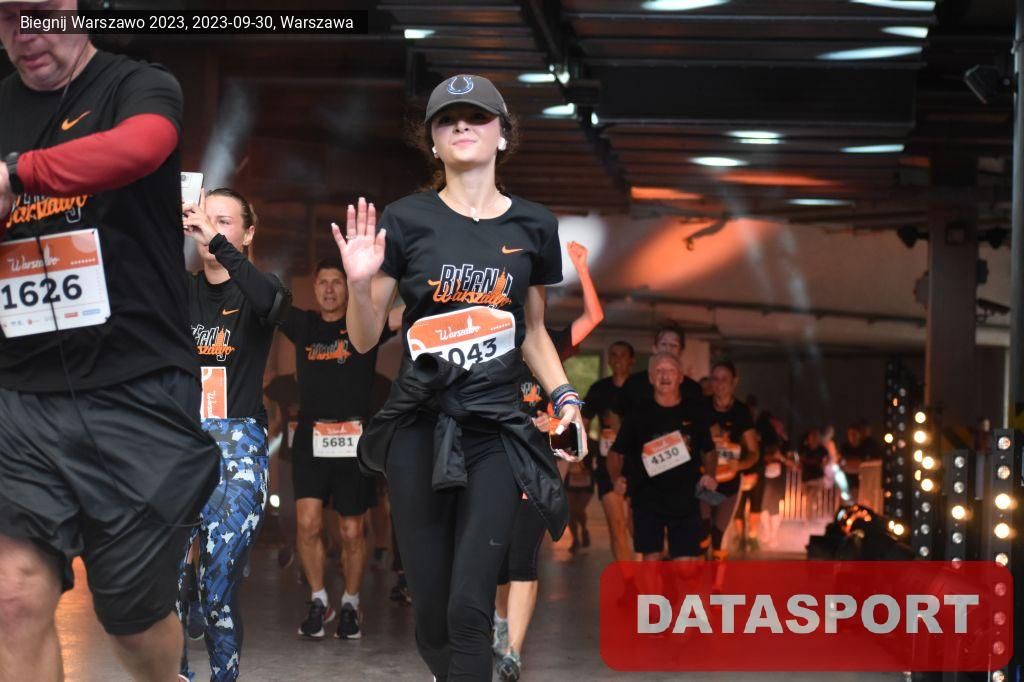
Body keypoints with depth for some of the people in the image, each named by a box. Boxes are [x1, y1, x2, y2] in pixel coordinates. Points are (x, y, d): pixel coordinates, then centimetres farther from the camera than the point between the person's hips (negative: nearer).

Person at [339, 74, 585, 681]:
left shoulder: (533, 226, 6)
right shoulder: (406, 221, 0)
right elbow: (365, 339, 3)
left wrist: (563, 395, 1)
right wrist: (361, 284, -17)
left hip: (497, 432, 0)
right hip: (420, 427, 0)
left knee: (470, 609, -10)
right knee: (431, 609, 5)